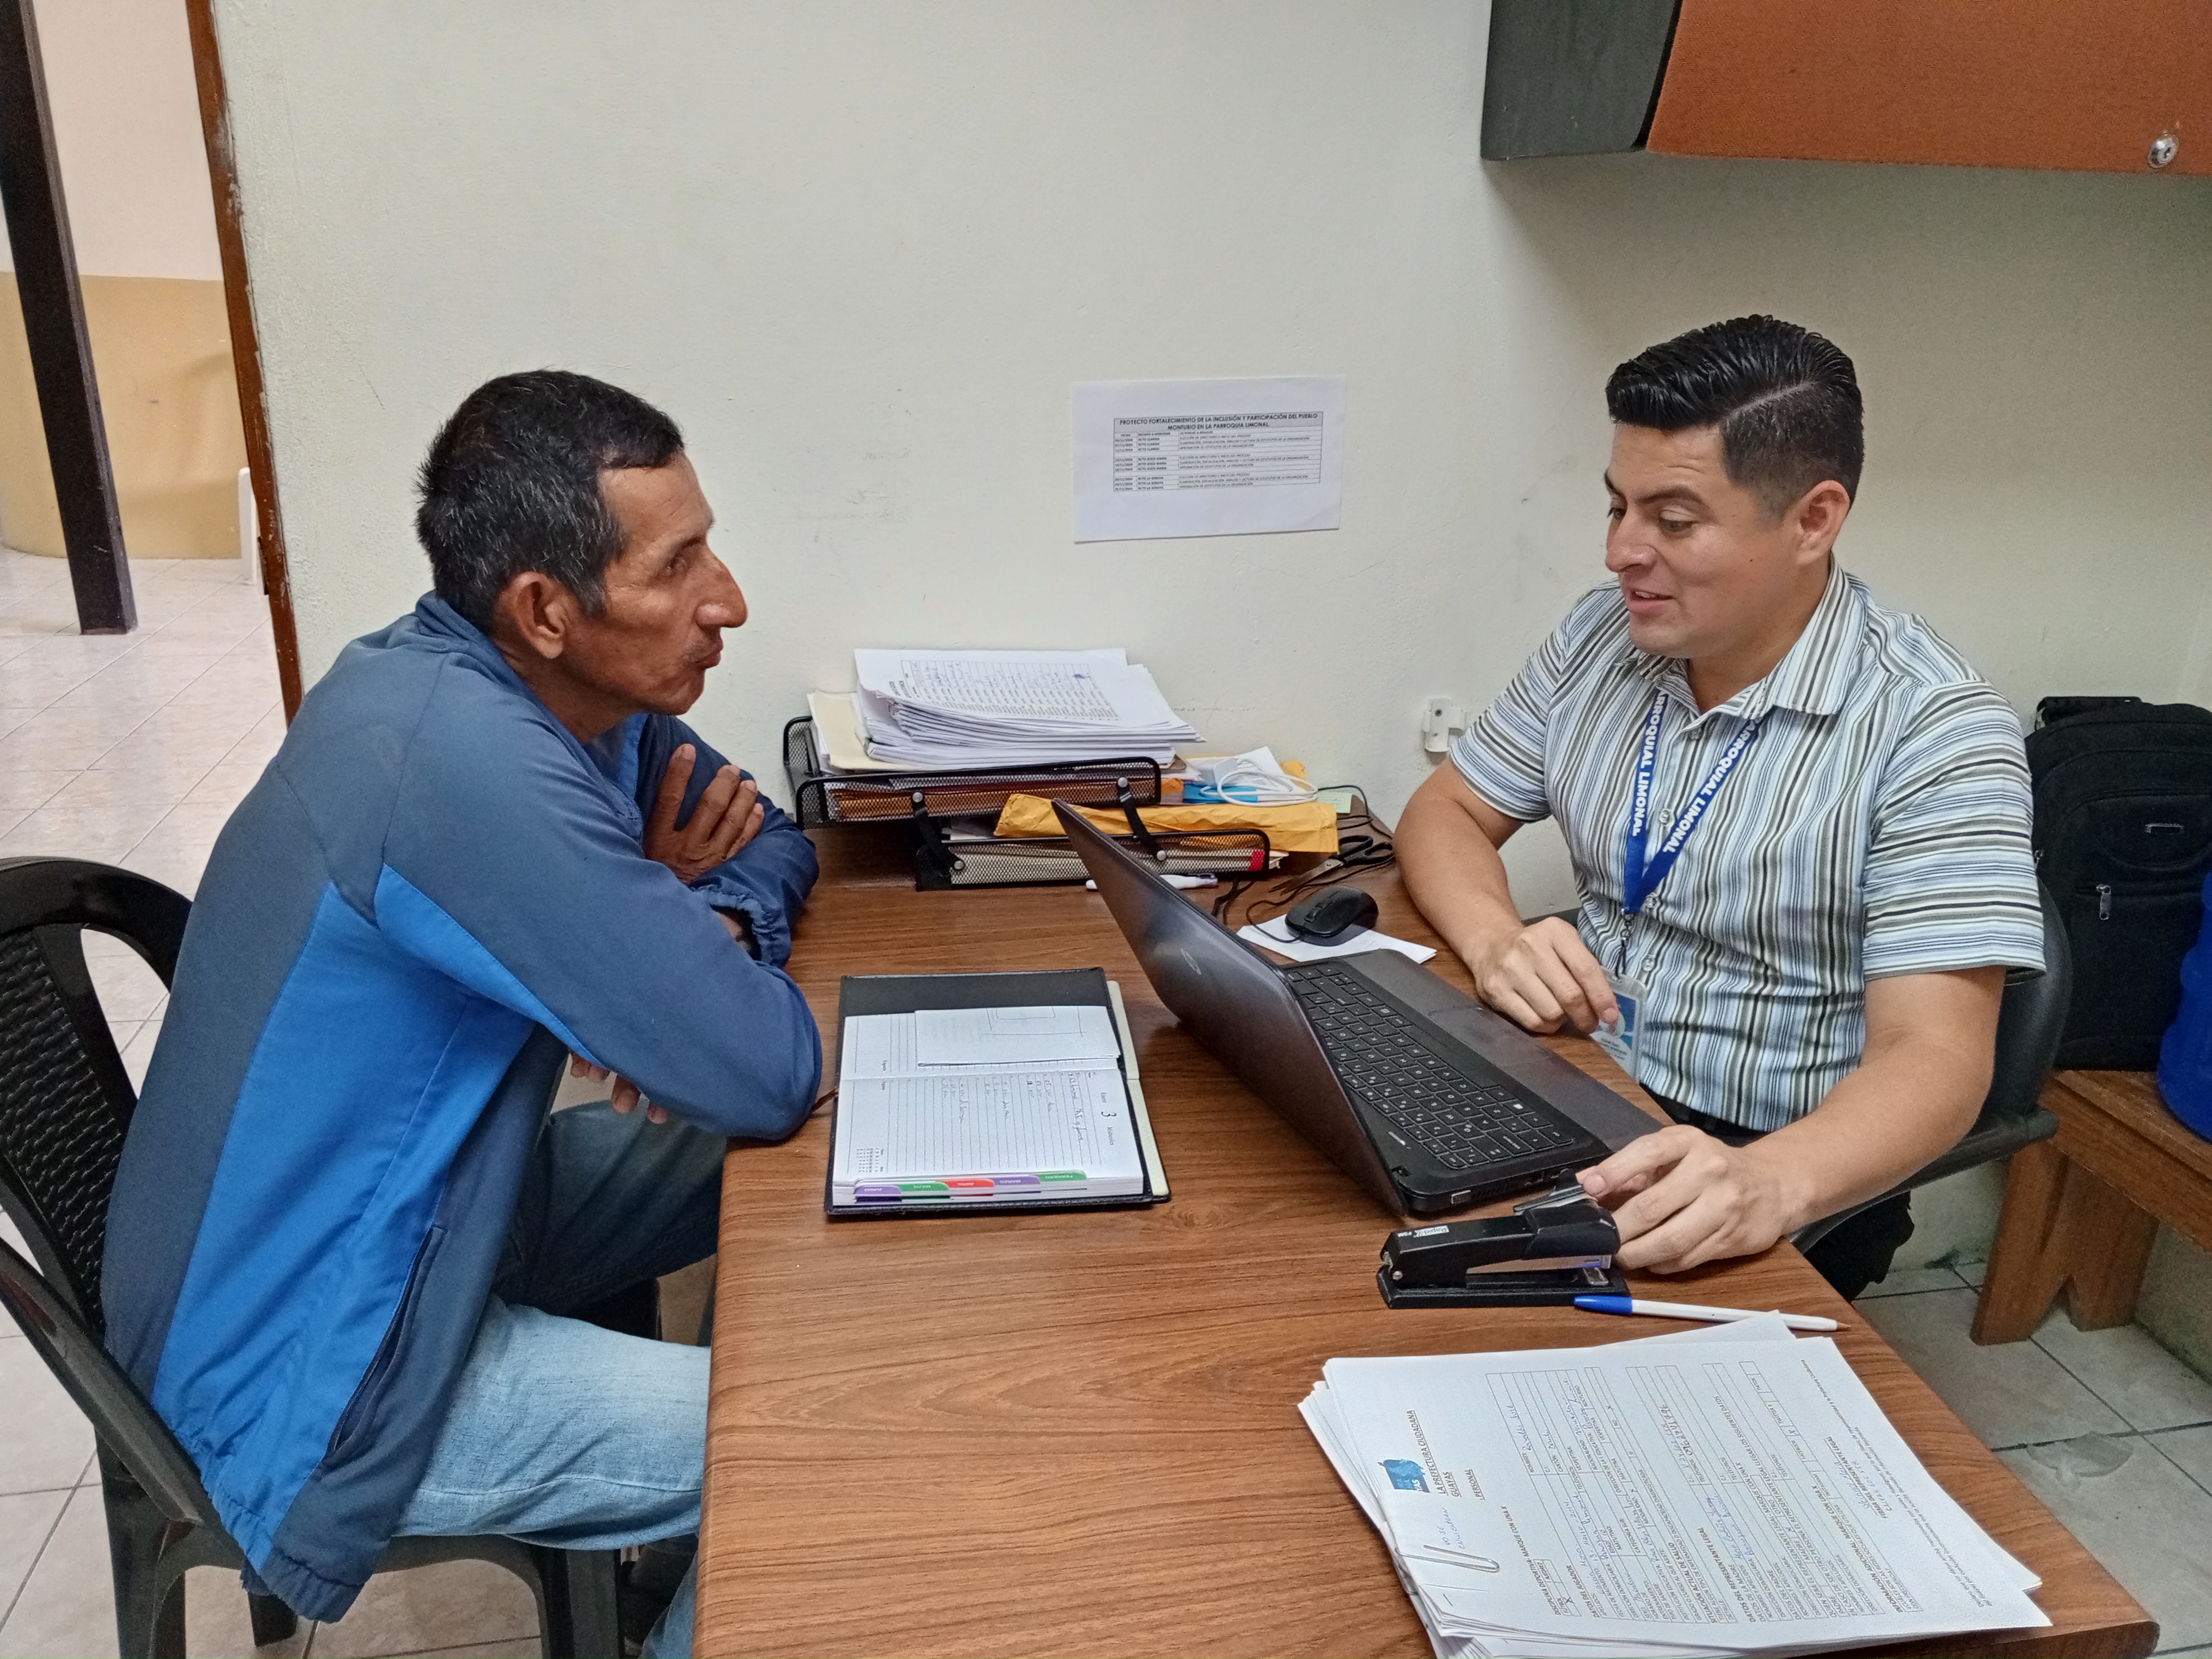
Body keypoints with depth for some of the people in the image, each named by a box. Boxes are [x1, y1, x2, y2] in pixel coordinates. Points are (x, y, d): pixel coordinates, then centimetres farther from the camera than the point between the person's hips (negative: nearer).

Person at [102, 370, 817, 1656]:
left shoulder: (563, 691, -5)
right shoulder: (462, 757, -33)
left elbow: (776, 838, 9)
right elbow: (772, 1075, -29)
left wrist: (710, 924, -13)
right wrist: (702, 935, -9)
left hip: (426, 1209, 9)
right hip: (310, 1377, -9)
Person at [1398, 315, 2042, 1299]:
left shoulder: (1931, 730, -15)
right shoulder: (1602, 637, 2)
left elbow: (1934, 1056, -21)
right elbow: (1447, 812, 8)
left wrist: (1768, 1182, -42)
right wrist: (1496, 940, -16)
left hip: (1798, 1172, -5)